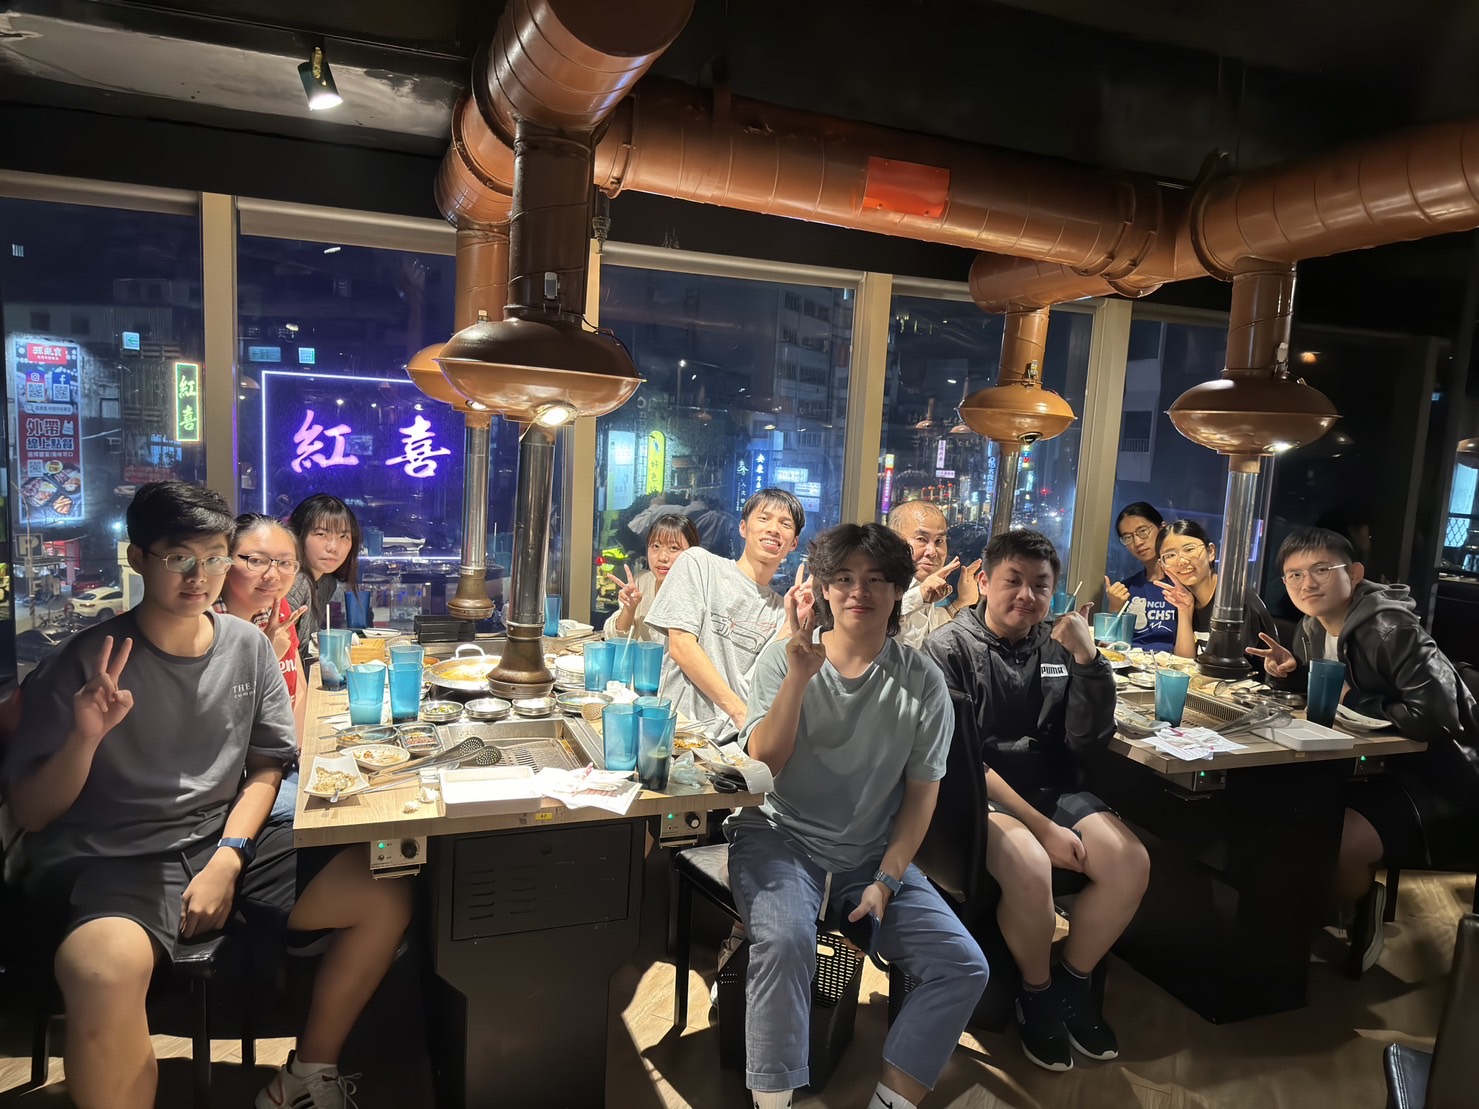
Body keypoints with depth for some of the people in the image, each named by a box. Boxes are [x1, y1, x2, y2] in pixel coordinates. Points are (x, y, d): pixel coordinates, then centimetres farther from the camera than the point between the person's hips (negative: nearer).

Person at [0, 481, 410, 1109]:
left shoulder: (248, 646, 4)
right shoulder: (83, 663, -7)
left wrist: (227, 859, -7)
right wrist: (85, 737, -22)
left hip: (225, 843, 5)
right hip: (108, 860, -4)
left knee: (388, 896, -11)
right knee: (108, 966, -39)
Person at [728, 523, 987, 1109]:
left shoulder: (922, 680, -2)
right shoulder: (785, 658, -4)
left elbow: (922, 792, 2)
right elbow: (762, 764, -12)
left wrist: (886, 880, -7)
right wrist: (800, 677, -24)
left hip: (872, 854, 3)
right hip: (780, 836, -2)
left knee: (963, 967, -11)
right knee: (786, 941, -32)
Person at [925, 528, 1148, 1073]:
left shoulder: (1058, 646, 8)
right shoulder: (950, 647, -5)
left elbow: (1088, 740, 1)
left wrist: (1087, 658, -14)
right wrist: (1042, 827, -17)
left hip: (1054, 790, 5)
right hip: (979, 796, -5)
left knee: (1132, 863, -18)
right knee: (1030, 867, -32)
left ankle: (1074, 982, 8)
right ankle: (1038, 994, -1)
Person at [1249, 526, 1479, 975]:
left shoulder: (1390, 629, -23)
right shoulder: (1312, 630, 4)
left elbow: (1434, 716, -31)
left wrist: (1353, 701, -20)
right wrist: (1291, 673, -4)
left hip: (1438, 778, -9)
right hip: (1379, 765, 9)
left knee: (1336, 844, -29)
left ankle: (1359, 916, 6)